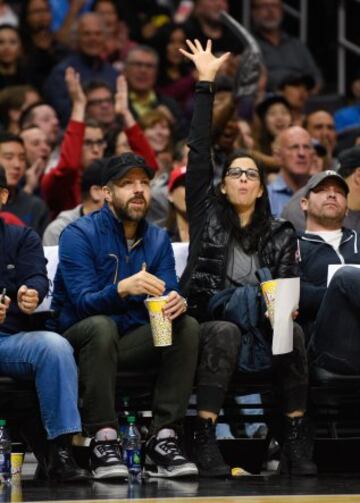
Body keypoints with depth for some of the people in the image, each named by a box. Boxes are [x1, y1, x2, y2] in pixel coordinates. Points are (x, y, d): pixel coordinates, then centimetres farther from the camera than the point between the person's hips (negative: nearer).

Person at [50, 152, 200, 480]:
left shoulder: (158, 240, 8)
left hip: (132, 340, 5)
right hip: (78, 339, -5)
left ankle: (164, 441, -25)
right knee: (101, 326, -37)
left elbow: (169, 294, -2)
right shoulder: (80, 234, -10)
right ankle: (104, 443, -37)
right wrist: (124, 288, -40)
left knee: (187, 326, -20)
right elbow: (83, 302, -21)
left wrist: (177, 303, -28)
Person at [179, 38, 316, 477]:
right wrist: (205, 83, 0)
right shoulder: (207, 216, 11)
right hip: (209, 322, -2)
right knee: (227, 332, -36)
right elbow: (199, 154, 4)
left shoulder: (280, 234, 15)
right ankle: (205, 438, -41)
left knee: (294, 332, -30)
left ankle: (296, 439, -31)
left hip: (261, 328, 2)